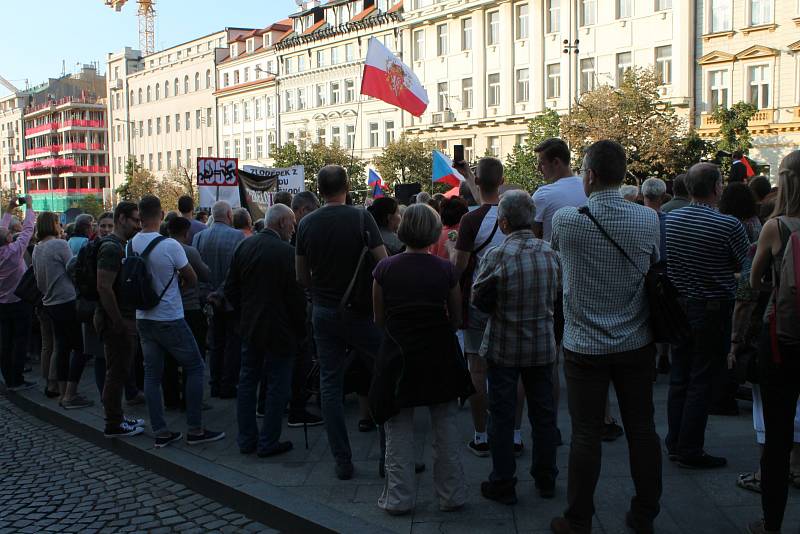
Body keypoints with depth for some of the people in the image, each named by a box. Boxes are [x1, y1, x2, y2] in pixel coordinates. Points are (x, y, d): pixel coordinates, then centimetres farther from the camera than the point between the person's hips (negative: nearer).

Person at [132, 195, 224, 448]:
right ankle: (195, 430, 7)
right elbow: (192, 279, -8)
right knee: (195, 368, 6)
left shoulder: (130, 245, 0)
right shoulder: (170, 246, -18)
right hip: (170, 320, -6)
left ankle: (160, 432, 12)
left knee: (152, 374, 10)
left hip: (143, 320, 6)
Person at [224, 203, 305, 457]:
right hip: (279, 330, -6)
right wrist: (300, 329, -5)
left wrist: (245, 313, 16)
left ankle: (246, 440, 23)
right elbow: (296, 296, -17)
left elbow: (230, 289, 6)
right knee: (277, 386, 5)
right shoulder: (287, 252, -17)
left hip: (249, 328, 7)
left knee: (247, 382, 15)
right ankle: (268, 443, 12)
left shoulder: (244, 246, 2)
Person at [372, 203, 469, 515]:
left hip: (398, 354, 0)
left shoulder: (384, 269, -8)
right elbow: (457, 319, 1)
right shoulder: (446, 270, -7)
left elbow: (379, 321, 0)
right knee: (445, 426, 14)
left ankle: (398, 498, 19)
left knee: (398, 430, 11)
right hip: (440, 355, 1)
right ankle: (451, 495, 23)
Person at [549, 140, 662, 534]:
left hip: (585, 346, -2)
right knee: (642, 428, 13)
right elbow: (655, 264, 9)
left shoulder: (566, 220, -14)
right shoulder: (648, 220, -7)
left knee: (586, 434, 5)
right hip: (637, 343, 3)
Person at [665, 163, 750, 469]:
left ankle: (675, 444, 24)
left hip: (678, 306, 6)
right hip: (714, 309, -6)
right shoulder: (729, 225, -18)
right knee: (701, 382, 3)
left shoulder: (670, 220, 0)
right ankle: (690, 451, 10)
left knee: (679, 378, 14)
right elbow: (747, 267, -5)